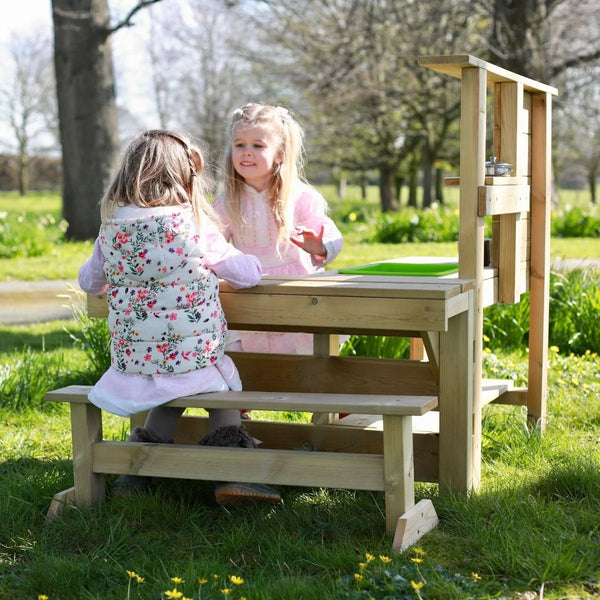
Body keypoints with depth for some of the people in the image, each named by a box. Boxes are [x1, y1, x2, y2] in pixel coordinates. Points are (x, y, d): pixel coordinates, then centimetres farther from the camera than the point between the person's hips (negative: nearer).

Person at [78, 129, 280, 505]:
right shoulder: (196, 226, -10)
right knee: (225, 376, 24)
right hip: (193, 358, -4)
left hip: (131, 360, 4)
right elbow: (248, 275, -1)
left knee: (176, 387, 32)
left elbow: (89, 282, 17)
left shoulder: (112, 228, 1)